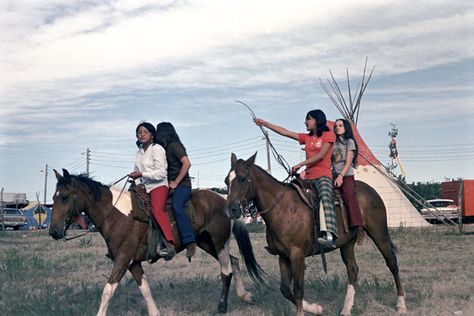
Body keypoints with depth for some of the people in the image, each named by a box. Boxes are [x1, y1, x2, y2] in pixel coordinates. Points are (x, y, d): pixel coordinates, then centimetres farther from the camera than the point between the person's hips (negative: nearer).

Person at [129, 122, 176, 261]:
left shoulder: (157, 149, -7)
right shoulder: (139, 152, 17)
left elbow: (161, 173, -15)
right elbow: (137, 171, 25)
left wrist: (141, 174, -19)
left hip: (159, 186, -9)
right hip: (144, 188, 9)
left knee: (157, 209, -33)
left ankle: (170, 244, -44)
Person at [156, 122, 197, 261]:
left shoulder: (174, 146, -6)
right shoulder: (165, 148, 21)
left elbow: (187, 163, -16)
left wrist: (176, 182, -16)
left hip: (182, 185, -10)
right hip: (170, 185, 10)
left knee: (176, 206, -34)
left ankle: (190, 242, -37)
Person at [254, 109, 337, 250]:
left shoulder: (329, 135, 4)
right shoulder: (307, 137, 22)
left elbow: (321, 155, -8)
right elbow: (284, 132, 20)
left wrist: (300, 164, -13)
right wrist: (265, 124, 16)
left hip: (323, 176, -8)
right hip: (308, 177, 8)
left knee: (325, 196, -35)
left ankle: (329, 236, -52)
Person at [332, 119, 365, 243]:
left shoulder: (349, 141, 6)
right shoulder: (333, 143, 20)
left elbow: (348, 162, -4)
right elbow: (329, 160, 16)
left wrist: (341, 176, -16)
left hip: (347, 176, -6)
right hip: (334, 176, 6)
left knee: (348, 195, -29)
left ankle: (358, 228, -39)